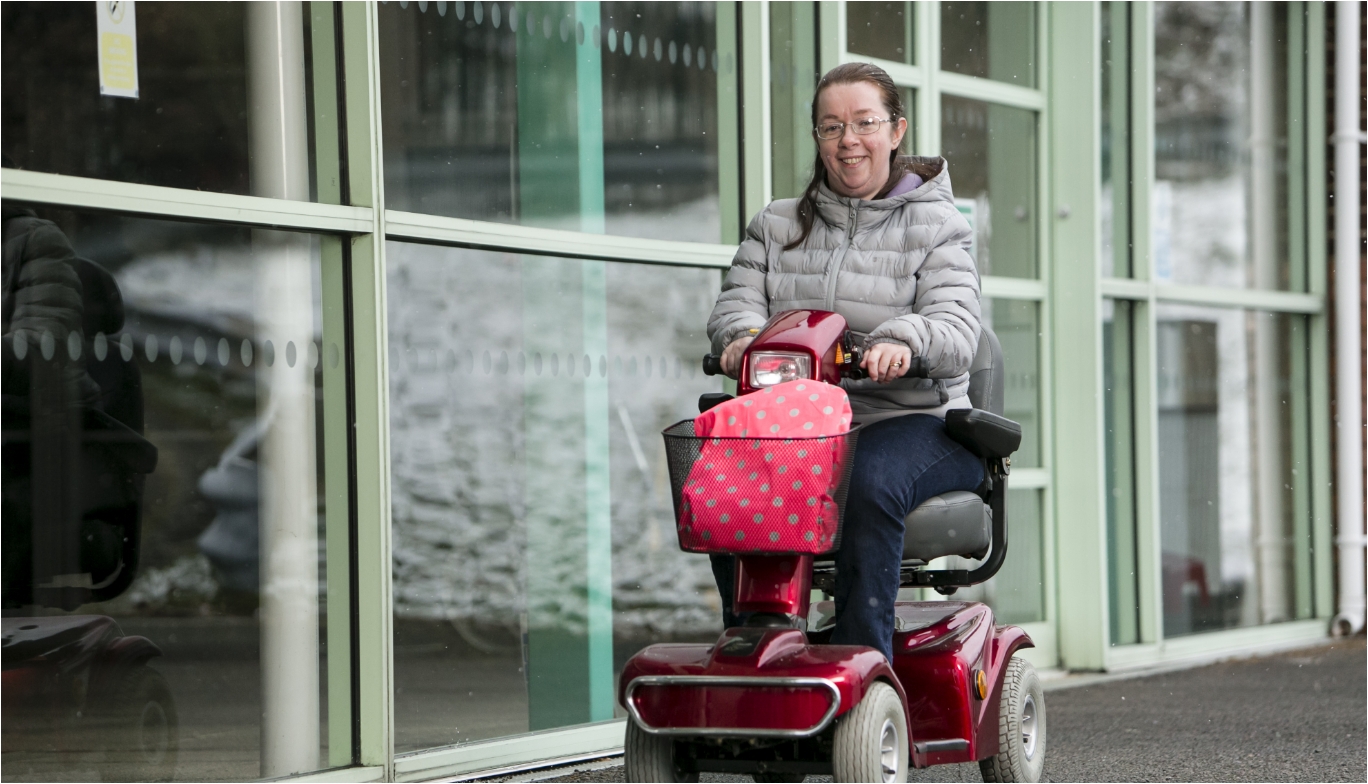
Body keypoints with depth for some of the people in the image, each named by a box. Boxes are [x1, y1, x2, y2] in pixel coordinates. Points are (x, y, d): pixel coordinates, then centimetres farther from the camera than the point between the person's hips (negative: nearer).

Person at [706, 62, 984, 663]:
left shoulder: (936, 226, 8)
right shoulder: (777, 225, 20)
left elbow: (956, 331, -7)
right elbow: (735, 303, 8)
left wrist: (904, 340, -31)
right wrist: (744, 335, -17)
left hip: (911, 417, -3)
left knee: (869, 484, -37)